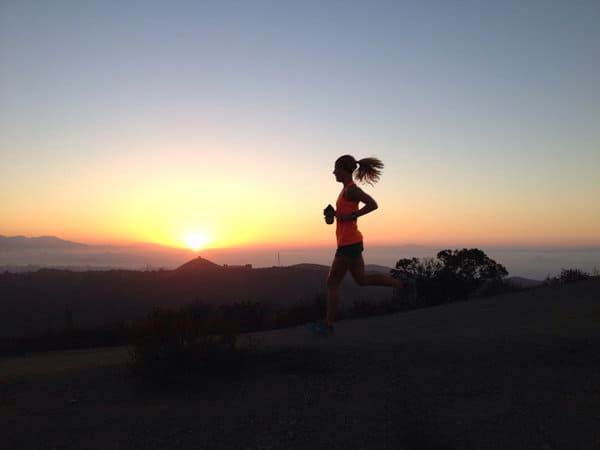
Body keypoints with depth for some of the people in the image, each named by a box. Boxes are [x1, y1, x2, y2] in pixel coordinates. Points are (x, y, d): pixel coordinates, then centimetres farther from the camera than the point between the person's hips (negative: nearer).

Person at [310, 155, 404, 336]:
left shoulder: (351, 189, -15)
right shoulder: (348, 188, 13)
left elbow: (373, 204, -24)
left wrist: (350, 217, -22)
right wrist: (335, 214, 8)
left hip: (349, 243, -10)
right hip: (352, 242, 10)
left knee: (332, 283, -1)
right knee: (362, 279, 18)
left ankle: (328, 325, 8)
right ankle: (400, 284, 17)